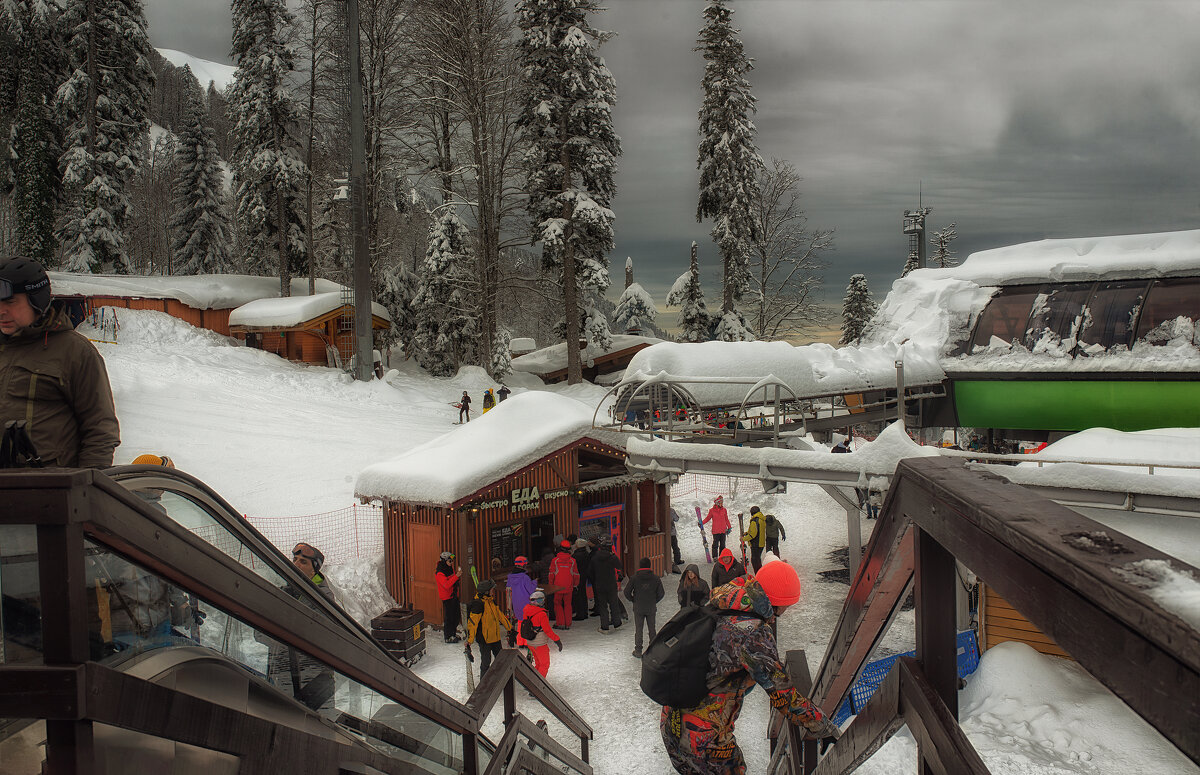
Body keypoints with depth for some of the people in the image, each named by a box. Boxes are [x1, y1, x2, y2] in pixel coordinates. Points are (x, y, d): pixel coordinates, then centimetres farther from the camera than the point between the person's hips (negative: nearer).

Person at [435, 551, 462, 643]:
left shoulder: (450, 569, 10)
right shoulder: (439, 573, -17)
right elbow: (446, 585, -28)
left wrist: (458, 573, 2)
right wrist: (456, 576, -31)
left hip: (454, 596, 8)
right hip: (447, 597, -8)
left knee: (457, 616, 14)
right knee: (449, 617, -4)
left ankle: (453, 633, 28)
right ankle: (448, 637, 6)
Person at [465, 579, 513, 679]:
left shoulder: (491, 601, 5)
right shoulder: (478, 603, -22)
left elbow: (500, 615, 18)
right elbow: (472, 622, -25)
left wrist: (510, 629, 26)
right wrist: (469, 642, -28)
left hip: (495, 637, 8)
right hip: (484, 638, -8)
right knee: (486, 663, 1)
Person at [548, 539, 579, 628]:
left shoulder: (555, 560, -7)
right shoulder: (572, 561, -2)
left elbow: (551, 574, -1)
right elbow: (576, 574, 5)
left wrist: (551, 585, 9)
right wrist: (575, 585, 17)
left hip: (558, 587, -2)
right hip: (569, 588, 2)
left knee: (558, 604, 11)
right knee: (567, 605, 12)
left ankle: (560, 623, 8)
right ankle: (567, 624, 12)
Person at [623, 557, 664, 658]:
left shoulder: (634, 578, -10)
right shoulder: (655, 578, -6)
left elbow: (627, 592, -8)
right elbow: (661, 593, -3)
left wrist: (633, 600, 8)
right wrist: (654, 601, 11)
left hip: (638, 608, -1)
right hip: (651, 608, 1)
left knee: (638, 629, 8)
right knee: (651, 628, 15)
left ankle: (638, 651, 11)